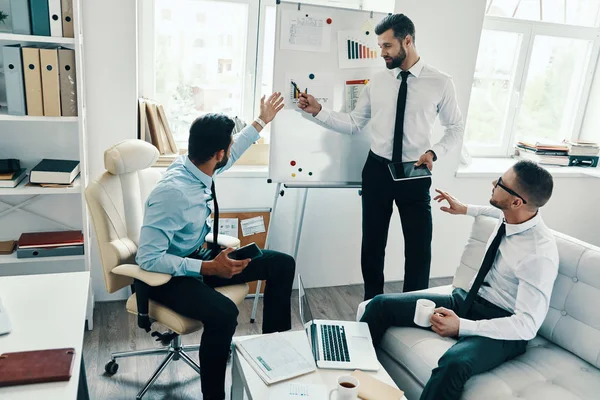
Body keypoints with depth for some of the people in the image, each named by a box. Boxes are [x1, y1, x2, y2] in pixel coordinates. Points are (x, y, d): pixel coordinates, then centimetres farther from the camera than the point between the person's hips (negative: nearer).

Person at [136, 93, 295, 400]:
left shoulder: (198, 166, -7)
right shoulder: (171, 192, -32)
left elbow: (233, 152, 17)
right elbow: (148, 258, -29)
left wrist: (262, 121, 25)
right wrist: (207, 268, -32)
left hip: (198, 254, 9)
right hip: (168, 272, -8)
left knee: (282, 263, 1)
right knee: (223, 313, -38)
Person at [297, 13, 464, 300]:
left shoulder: (441, 83, -4)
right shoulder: (376, 82, 3)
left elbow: (455, 129, 3)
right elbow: (353, 124, 3)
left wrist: (434, 152, -13)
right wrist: (318, 111, -7)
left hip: (415, 175, -2)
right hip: (377, 170, 2)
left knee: (419, 247, 7)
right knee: (372, 244, 13)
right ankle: (373, 306, 33)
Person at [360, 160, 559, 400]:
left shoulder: (539, 254, -25)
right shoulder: (511, 216, -4)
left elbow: (528, 325, -25)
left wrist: (461, 326, -32)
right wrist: (466, 209, 28)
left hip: (502, 327, -8)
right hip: (466, 301, 8)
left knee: (454, 363, -42)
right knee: (381, 305, -3)